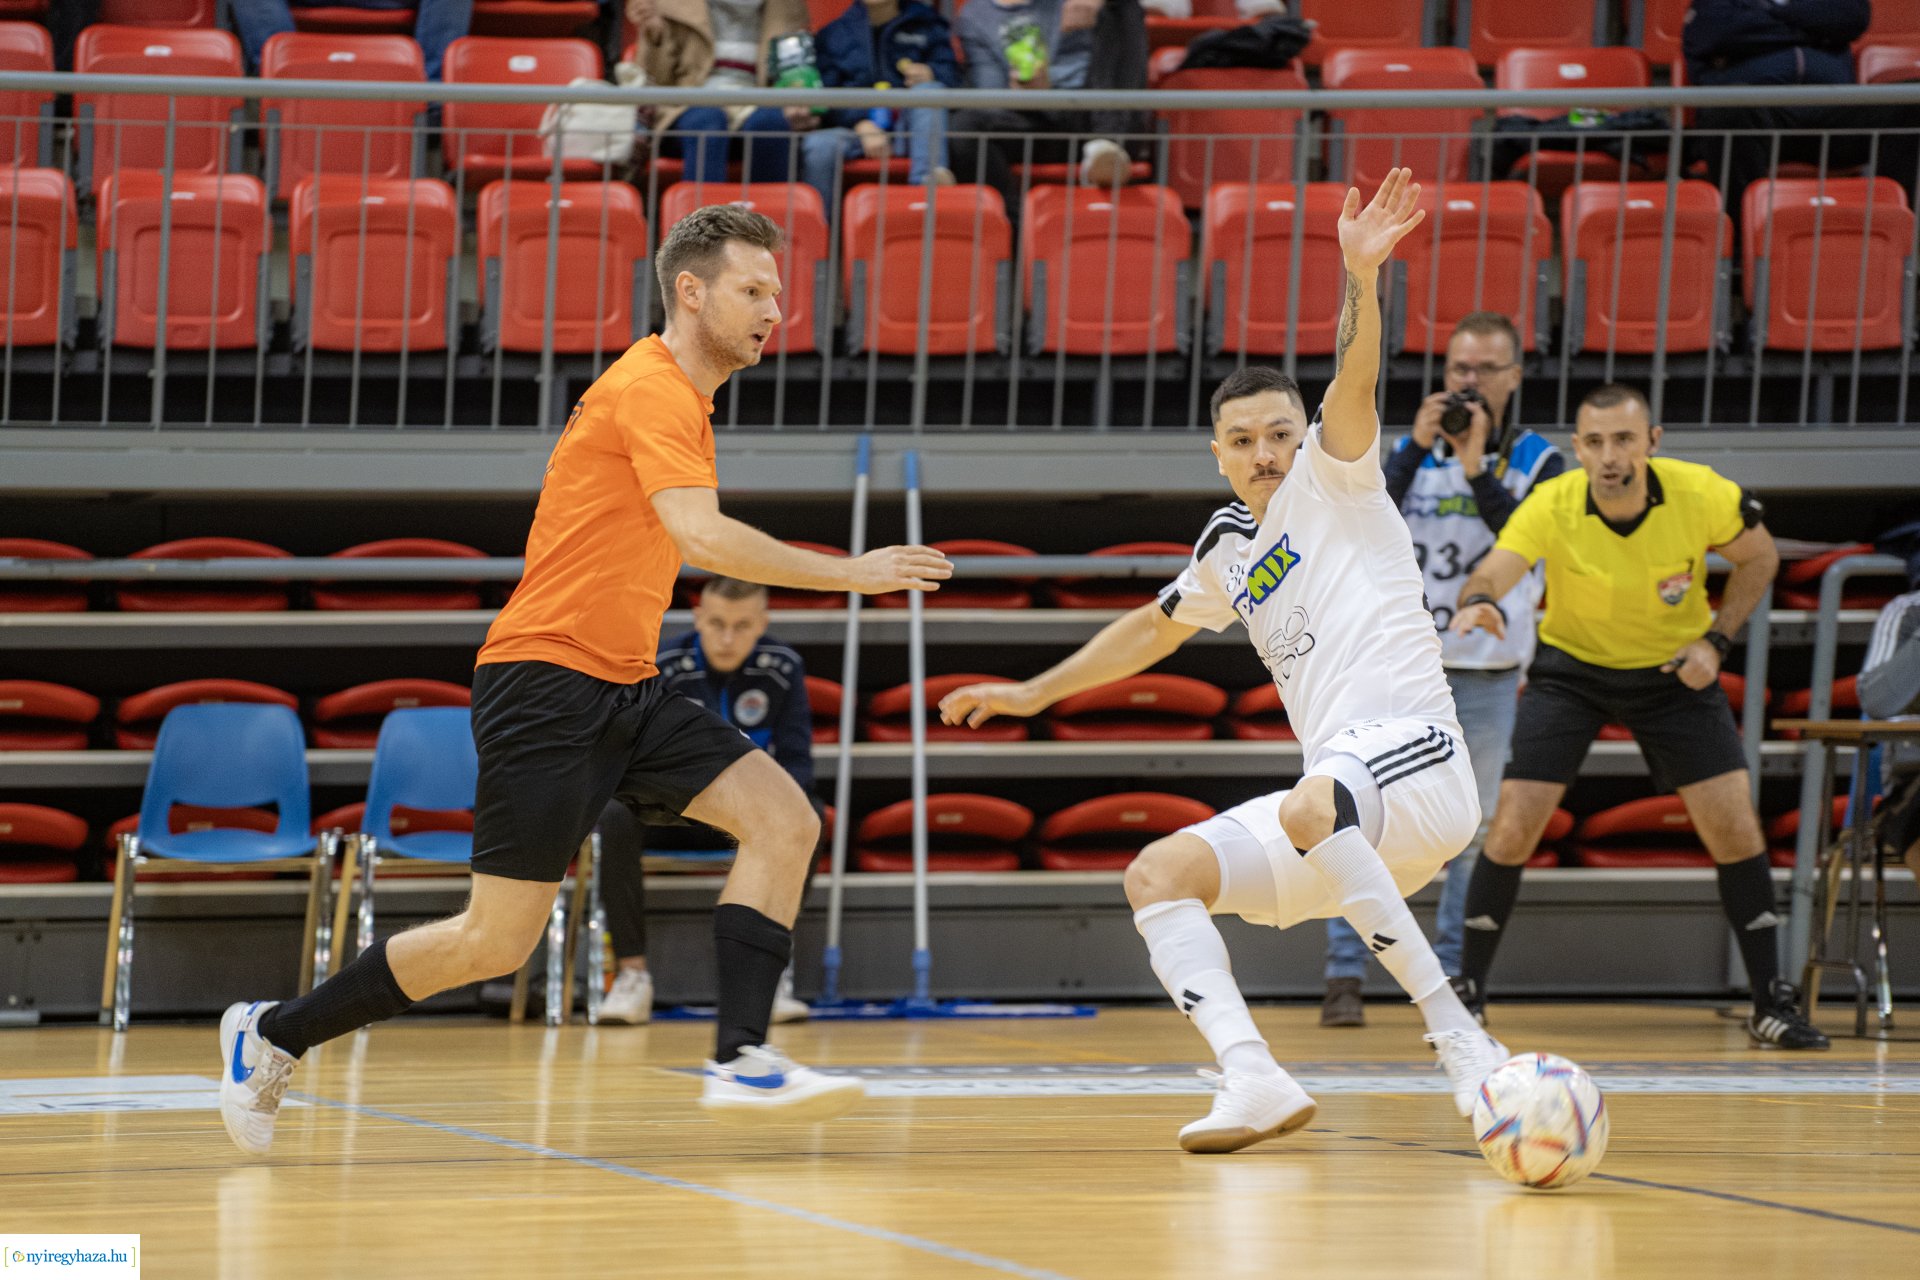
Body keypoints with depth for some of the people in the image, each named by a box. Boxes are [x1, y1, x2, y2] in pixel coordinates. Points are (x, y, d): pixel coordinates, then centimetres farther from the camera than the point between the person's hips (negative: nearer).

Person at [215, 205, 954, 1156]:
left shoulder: (678, 396, 17)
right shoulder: (652, 391, -14)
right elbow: (700, 536, -29)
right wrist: (846, 573, -27)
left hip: (620, 688, 9)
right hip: (545, 681, -9)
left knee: (785, 820, -9)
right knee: (497, 943, -6)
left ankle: (741, 1061, -14)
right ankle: (272, 1036, 11)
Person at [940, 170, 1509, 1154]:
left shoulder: (1332, 480, 3)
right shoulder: (1229, 549, 22)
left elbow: (1355, 383, -16)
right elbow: (1154, 628, 39)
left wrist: (1361, 277, -33)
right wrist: (1033, 692, 40)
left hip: (1410, 749, -8)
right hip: (1328, 797, 8)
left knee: (1311, 810, -38)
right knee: (1157, 874, -4)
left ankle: (1459, 1039, -37)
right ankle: (1252, 1078, -23)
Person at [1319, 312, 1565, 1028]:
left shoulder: (1537, 464, 2)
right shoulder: (1414, 452, 7)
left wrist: (1476, 469, -20)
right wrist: (1418, 448, -14)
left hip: (1486, 679, 0)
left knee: (1474, 835, 4)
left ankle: (1451, 981, 13)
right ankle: (1345, 976, -5)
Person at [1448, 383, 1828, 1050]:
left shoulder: (1702, 495, -23)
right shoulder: (1552, 507, -27)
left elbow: (1759, 557, -3)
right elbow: (1493, 573, -42)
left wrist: (1715, 640, -15)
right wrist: (1477, 603, -66)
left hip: (1674, 669, 1)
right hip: (1570, 667, -1)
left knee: (1734, 827, -7)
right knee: (1514, 825, -12)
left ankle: (1772, 1006, 6)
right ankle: (1466, 994, 3)